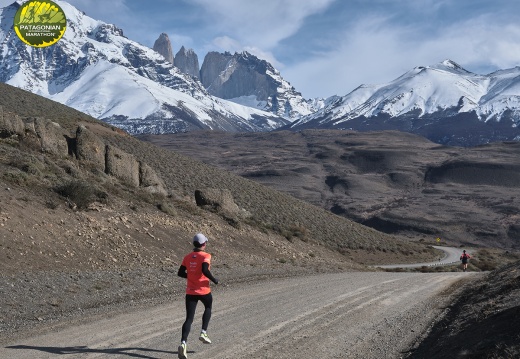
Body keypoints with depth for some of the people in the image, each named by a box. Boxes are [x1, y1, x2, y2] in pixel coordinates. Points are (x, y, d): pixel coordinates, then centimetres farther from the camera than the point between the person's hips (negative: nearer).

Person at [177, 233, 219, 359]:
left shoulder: (187, 257, 6)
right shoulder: (205, 256, -10)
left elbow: (180, 273, 8)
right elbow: (205, 270, -26)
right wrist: (214, 280, -11)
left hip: (190, 292, 3)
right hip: (204, 291, -3)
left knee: (189, 318, 1)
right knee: (208, 308, 29)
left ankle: (183, 343, -17)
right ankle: (203, 333, 19)